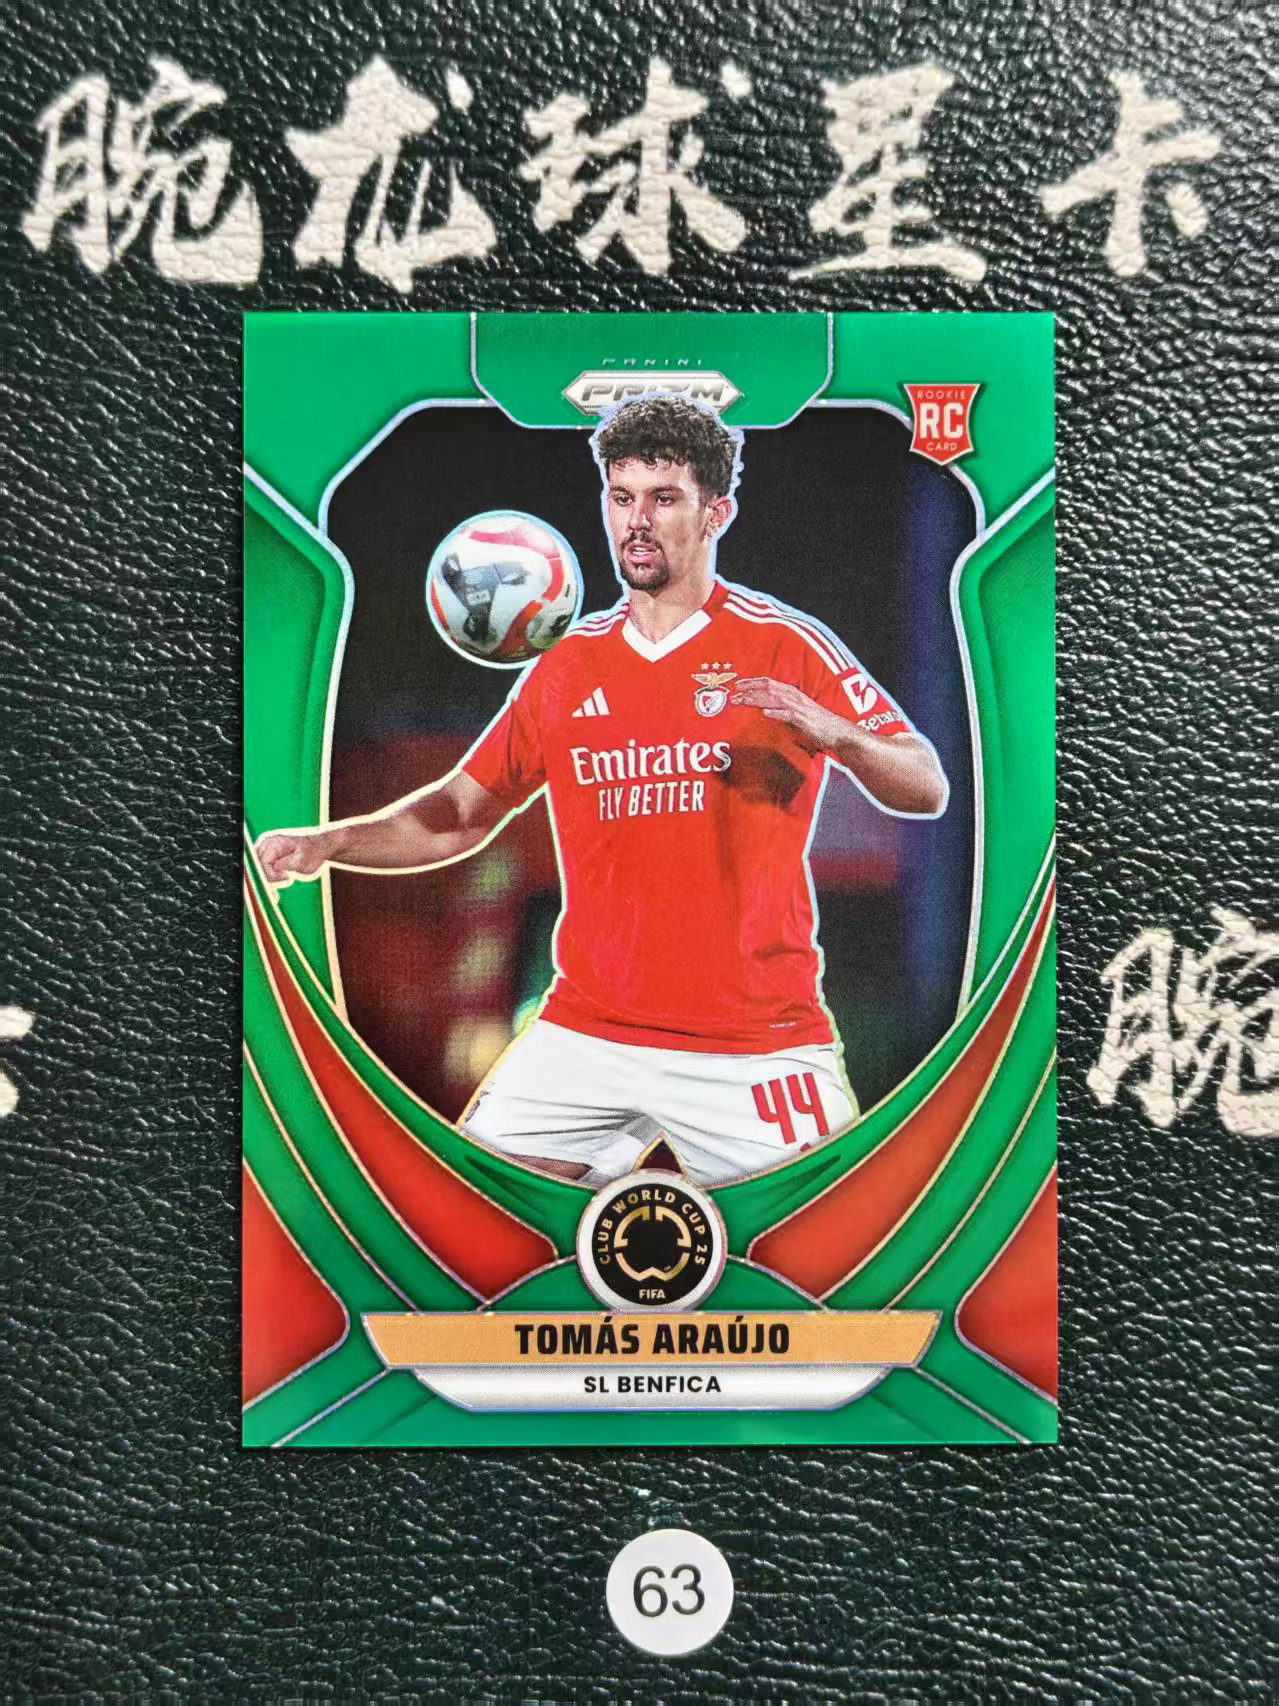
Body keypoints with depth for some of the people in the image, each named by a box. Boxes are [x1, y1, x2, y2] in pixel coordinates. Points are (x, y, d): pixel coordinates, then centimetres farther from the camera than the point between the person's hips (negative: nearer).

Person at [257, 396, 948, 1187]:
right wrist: (330, 841, -2)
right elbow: (462, 816, 13)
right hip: (585, 1031, 3)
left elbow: (928, 793, -7)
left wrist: (837, 734, -27)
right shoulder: (569, 667, 8)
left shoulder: (787, 644, -3)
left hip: (757, 1044, -2)